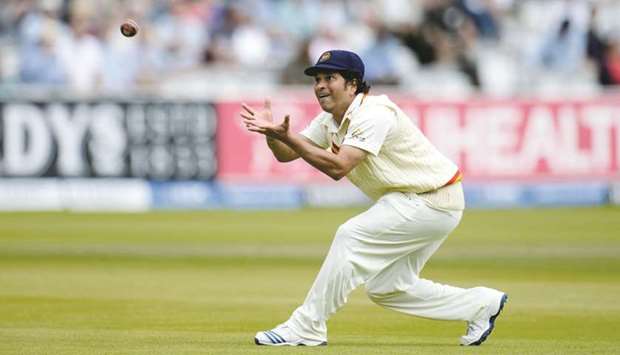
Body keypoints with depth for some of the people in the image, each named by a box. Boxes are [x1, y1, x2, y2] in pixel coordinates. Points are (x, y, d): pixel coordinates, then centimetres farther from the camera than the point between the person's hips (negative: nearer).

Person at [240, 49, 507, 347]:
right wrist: (272, 132, -19)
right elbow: (286, 154, 3)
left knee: (352, 236, -20)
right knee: (386, 288, 13)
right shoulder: (330, 121, 5)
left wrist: (287, 136, -34)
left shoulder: (374, 115, -24)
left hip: (434, 203, -11)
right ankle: (481, 304, 24)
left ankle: (306, 328, -16)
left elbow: (338, 168, -32)